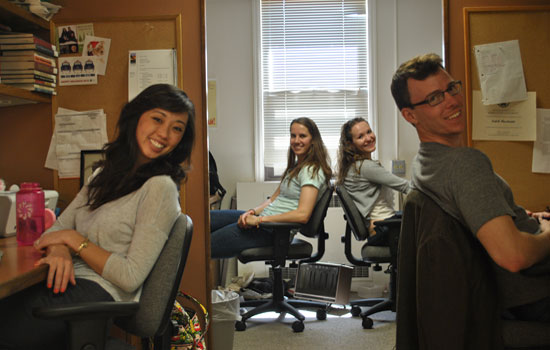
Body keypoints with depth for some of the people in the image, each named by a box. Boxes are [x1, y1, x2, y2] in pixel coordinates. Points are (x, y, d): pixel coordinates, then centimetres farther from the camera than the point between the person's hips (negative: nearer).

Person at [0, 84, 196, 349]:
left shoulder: (160, 188, -10)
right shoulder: (106, 173, 15)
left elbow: (130, 277, -14)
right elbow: (58, 227, 14)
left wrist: (75, 239, -8)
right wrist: (60, 249, -10)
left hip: (99, 293, -7)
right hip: (70, 280, 7)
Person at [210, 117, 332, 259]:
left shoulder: (311, 170, -13)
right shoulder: (296, 166, 17)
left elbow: (302, 215, -24)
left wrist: (259, 219, -21)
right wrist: (252, 212, -1)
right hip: (264, 218, 10)